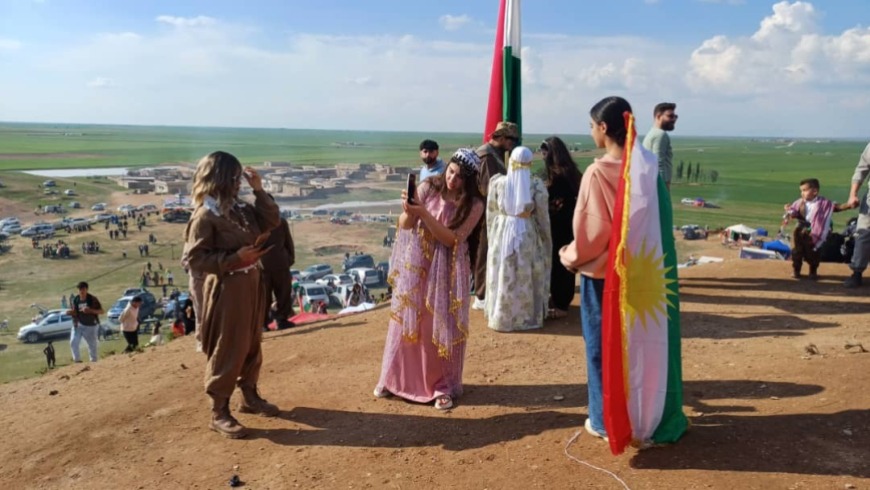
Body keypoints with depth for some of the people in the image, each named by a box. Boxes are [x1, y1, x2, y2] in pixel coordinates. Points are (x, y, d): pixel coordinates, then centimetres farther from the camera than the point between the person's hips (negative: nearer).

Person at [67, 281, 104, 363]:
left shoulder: (93, 299, -10)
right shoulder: (75, 300, 0)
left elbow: (101, 311, -12)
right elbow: (74, 313, 7)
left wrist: (90, 310, -27)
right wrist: (70, 312, -16)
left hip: (91, 325, -3)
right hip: (79, 324, 3)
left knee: (92, 345, 6)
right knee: (73, 342, -11)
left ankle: (93, 362, 20)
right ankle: (77, 360, 3)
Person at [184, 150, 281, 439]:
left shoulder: (242, 210, 7)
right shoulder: (205, 216, -16)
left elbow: (271, 221, 13)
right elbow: (195, 259, -19)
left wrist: (259, 190, 2)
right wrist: (235, 258, -24)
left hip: (252, 286, 8)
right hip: (226, 290, -8)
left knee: (252, 346, 18)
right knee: (227, 352, -1)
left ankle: (249, 396, 34)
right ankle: (219, 412, 12)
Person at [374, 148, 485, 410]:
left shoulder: (474, 204, -11)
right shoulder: (428, 187, -5)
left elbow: (452, 239, -18)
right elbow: (404, 225, -4)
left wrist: (423, 213, -26)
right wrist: (408, 210, -26)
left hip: (447, 269, -2)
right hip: (416, 264, 2)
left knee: (441, 326, 3)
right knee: (407, 320, 11)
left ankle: (442, 386, 18)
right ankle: (395, 378, 27)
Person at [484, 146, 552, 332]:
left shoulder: (497, 182, -6)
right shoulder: (536, 185, -9)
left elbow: (491, 213, 1)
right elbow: (542, 216, -4)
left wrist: (493, 235, 14)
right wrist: (545, 240, 8)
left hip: (502, 234, 1)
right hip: (527, 235, -1)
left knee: (502, 278, 12)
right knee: (526, 279, 11)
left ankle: (501, 316, 22)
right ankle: (527, 316, 20)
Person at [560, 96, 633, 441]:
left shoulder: (598, 172, -20)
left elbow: (591, 229, -19)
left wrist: (570, 256, -3)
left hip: (600, 270, -6)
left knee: (600, 346, 8)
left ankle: (605, 421, 18)